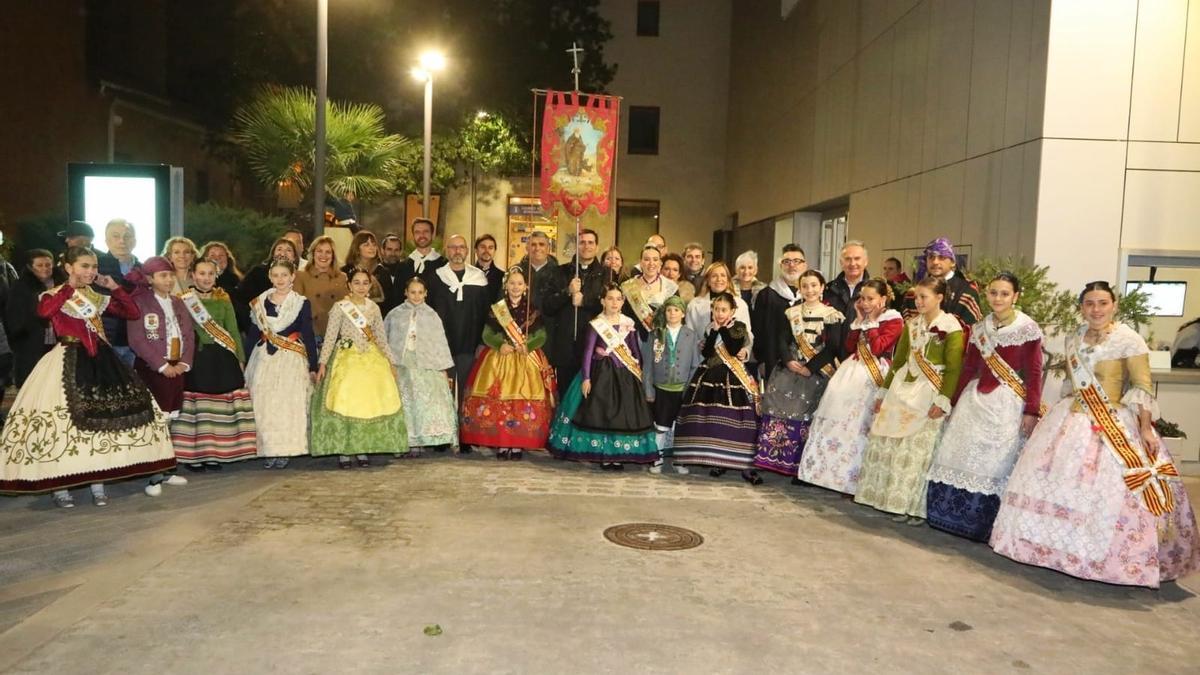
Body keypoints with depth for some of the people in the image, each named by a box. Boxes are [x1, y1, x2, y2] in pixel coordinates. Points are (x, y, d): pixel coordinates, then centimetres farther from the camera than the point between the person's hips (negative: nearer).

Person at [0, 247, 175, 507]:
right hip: (68, 362, -5)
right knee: (63, 419, -6)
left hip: (100, 360, 5)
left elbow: (132, 312, 11)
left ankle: (97, 483, 15)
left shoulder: (98, 297, 12)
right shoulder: (54, 295, -3)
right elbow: (44, 311, -27)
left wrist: (114, 287, 4)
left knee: (101, 416, 6)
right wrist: (71, 287, -20)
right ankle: (59, 488, 5)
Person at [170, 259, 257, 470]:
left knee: (219, 405, 4)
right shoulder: (183, 299, 1)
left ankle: (214, 454, 14)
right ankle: (193, 454, 7)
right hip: (195, 359, -3)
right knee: (195, 405, -3)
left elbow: (233, 330, 13)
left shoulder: (223, 299, 10)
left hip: (221, 359, 3)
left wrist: (240, 357, 10)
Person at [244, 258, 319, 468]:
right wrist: (247, 363, 10)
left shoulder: (302, 303, 0)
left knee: (288, 403, -6)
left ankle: (284, 450, 2)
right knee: (264, 405, 1)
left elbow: (308, 336, 0)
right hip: (264, 358, 3)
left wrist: (313, 366, -2)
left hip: (292, 360, -3)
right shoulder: (260, 302, 8)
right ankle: (269, 450, 10)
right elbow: (252, 334, 12)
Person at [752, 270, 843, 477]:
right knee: (780, 410, -3)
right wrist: (788, 361, -12)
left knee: (808, 417, -7)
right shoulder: (790, 313, 13)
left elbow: (833, 348, -6)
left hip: (818, 374, -3)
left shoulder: (833, 316, 2)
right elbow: (781, 341, 6)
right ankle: (774, 459, 4)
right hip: (788, 370, 3)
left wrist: (811, 367, -15)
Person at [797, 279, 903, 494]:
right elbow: (849, 347, 10)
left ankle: (853, 478, 0)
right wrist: (858, 320, 5)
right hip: (852, 370, 7)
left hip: (874, 375, -7)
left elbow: (876, 347, -16)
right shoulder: (864, 318, 16)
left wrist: (872, 321, -9)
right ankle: (831, 470, 10)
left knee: (858, 421, -9)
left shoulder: (894, 321, -4)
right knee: (838, 414, 2)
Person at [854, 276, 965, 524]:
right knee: (887, 446, 5)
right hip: (902, 389, 6)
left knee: (918, 450, -6)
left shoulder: (951, 327, -7)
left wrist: (943, 401, -17)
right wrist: (883, 391, 16)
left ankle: (917, 506, 6)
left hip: (929, 395, -6)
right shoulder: (912, 324, 11)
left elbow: (954, 369, -10)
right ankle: (898, 503, 15)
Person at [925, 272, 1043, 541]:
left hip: (1008, 404, -5)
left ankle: (986, 524, 12)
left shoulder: (1029, 329, -5)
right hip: (976, 399, 5)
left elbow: (1034, 374, -7)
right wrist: (954, 403, 12)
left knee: (996, 463, -1)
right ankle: (957, 517, 17)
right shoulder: (979, 329, 9)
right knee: (963, 457, 6)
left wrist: (1031, 411, -12)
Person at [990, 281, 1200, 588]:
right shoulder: (1073, 340, 9)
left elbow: (1143, 387, -11)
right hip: (1071, 419, 6)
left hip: (1114, 424, -6)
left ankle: (1106, 558, 4)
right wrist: (1059, 412, 18)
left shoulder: (1129, 339, -8)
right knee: (1061, 483, 10)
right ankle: (1061, 546, 24)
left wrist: (1145, 427, -17)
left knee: (1109, 490, -8)